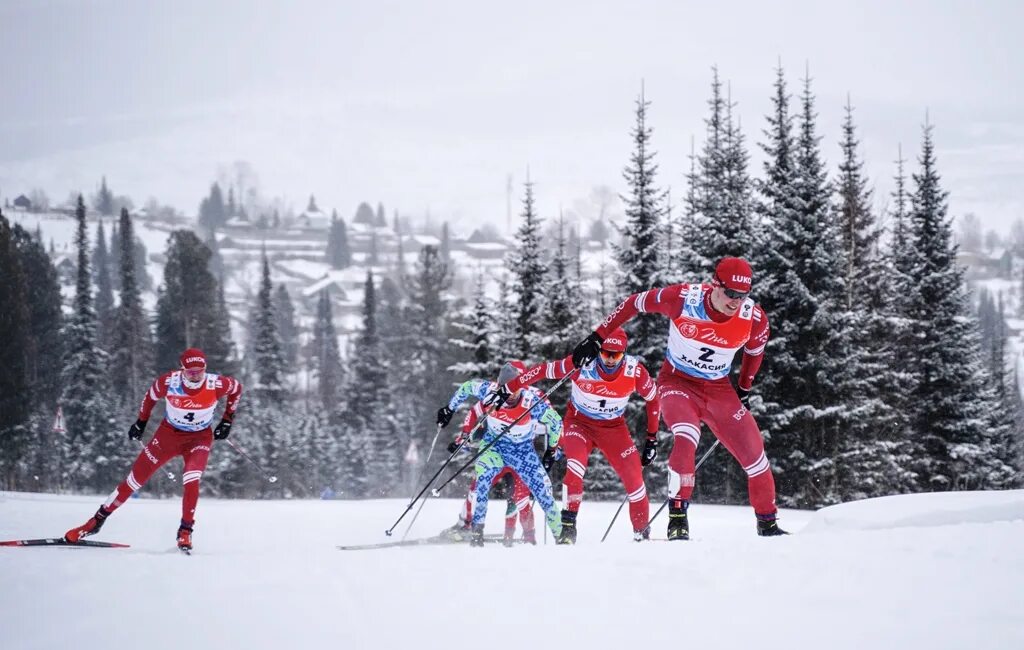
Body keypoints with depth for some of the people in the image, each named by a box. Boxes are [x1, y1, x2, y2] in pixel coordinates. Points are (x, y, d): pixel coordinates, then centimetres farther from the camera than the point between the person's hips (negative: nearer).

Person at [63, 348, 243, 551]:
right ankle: (97, 520, 17)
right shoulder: (169, 382, -24)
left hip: (199, 438, -1)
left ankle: (185, 531, -8)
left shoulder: (216, 384, -24)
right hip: (169, 434, 1)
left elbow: (236, 388, -1)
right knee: (135, 478, 4)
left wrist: (227, 420, -1)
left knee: (191, 481, -27)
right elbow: (152, 396, -1)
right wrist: (141, 422, 8)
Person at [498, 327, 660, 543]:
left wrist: (652, 438, -1)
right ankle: (568, 524, -19)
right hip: (579, 422, -2)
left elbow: (653, 398, -4)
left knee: (634, 477, -9)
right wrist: (507, 389, -14)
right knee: (576, 466, -29)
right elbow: (543, 370, -17)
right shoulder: (582, 364, -28)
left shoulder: (634, 371, -22)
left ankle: (642, 532, 8)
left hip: (613, 427, 2)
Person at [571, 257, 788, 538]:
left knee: (754, 453, 0)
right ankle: (677, 516, -21)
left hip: (719, 389, 3)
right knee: (687, 438, -32)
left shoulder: (754, 318, -16)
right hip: (678, 381, -3)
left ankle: (768, 523, 21)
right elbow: (634, 303, -9)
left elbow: (755, 350, 8)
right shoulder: (684, 298, -25)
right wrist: (597, 338, -8)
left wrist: (744, 389, 16)